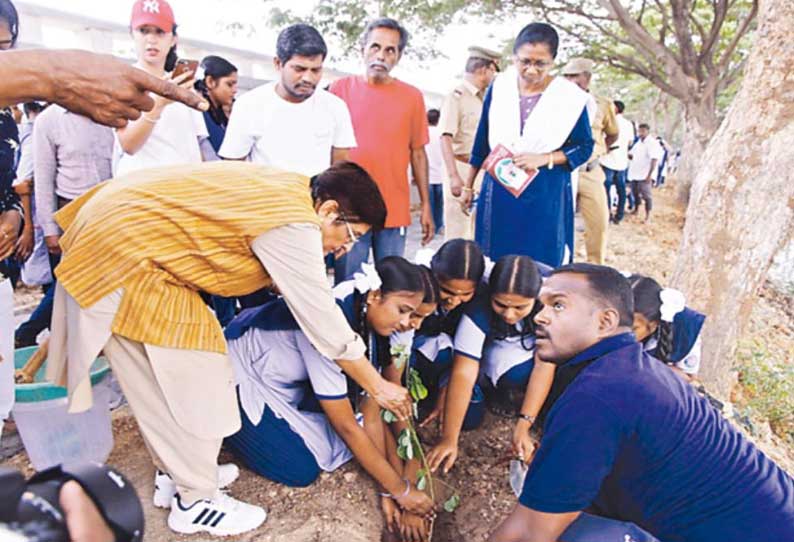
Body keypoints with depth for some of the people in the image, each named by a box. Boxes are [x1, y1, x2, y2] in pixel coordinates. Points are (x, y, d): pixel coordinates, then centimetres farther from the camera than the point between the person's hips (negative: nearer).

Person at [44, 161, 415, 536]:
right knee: (186, 379, -1)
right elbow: (321, 319, -17)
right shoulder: (293, 225, -22)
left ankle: (176, 473, 35)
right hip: (122, 251, -10)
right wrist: (378, 387, -7)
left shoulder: (285, 192, 5)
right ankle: (194, 502, 16)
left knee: (158, 377, 19)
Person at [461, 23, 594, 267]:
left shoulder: (570, 97, -7)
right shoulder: (499, 87, 0)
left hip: (545, 196, -2)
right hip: (498, 190, 2)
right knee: (493, 262, 6)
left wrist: (544, 158, -17)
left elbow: (584, 147, 0)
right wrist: (469, 185, 13)